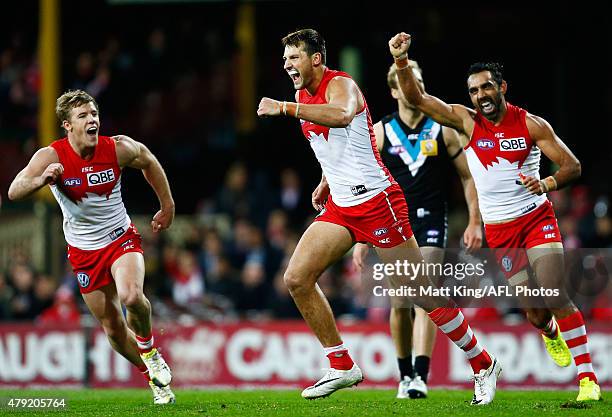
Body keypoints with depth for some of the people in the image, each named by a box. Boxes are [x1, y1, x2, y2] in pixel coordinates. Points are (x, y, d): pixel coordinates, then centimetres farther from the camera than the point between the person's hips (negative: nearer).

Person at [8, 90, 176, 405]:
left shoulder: (118, 148, -15)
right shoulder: (50, 156, -19)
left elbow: (149, 162, 8)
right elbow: (14, 192, -32)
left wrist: (167, 207, 12)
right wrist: (42, 179, -52)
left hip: (121, 237, -1)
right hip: (84, 252, 1)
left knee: (132, 297, -30)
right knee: (112, 326, 5)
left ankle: (149, 350, 1)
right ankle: (154, 377, 28)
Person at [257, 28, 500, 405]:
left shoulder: (341, 85, -13)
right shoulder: (303, 96, 13)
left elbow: (342, 116, -40)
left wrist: (284, 108, -39)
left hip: (377, 200, -8)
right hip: (340, 206, 8)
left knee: (423, 294, -4)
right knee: (297, 278, -5)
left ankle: (483, 364, 9)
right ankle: (342, 367, 4)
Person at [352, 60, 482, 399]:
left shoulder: (443, 130, 1)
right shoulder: (380, 133, 2)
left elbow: (469, 176, 8)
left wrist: (475, 223, 1)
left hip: (431, 222, -1)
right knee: (400, 303, 3)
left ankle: (421, 376, -21)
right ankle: (405, 376, 18)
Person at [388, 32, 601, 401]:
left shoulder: (531, 125, -6)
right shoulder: (467, 121, -3)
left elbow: (572, 166, -5)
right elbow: (417, 99, -9)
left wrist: (547, 184, -24)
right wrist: (401, 60, -24)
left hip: (538, 217, -2)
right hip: (499, 229, 2)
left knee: (555, 296, -17)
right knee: (534, 311, -1)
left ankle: (588, 377, -13)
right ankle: (550, 333, 38)